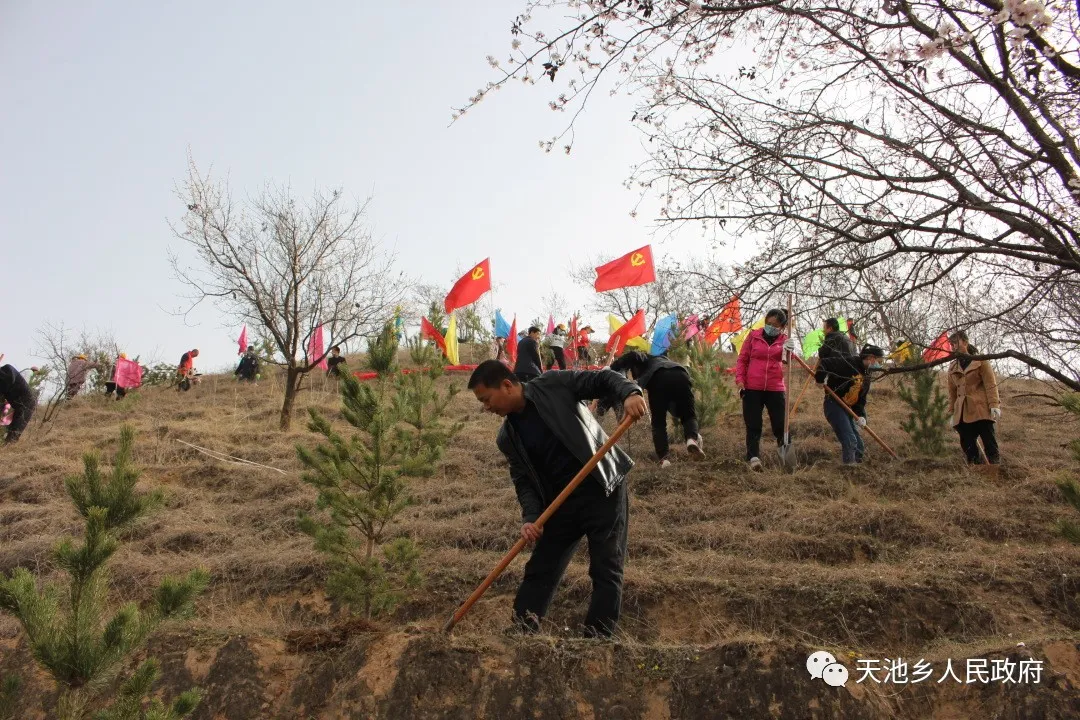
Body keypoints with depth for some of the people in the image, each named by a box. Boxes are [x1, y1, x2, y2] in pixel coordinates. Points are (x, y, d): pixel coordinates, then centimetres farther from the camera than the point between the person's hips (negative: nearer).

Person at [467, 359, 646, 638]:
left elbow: (602, 379, -7)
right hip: (561, 502, 5)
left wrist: (629, 393, -27)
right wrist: (530, 517, -12)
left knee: (606, 571, -3)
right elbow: (524, 480, 5)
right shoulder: (508, 438, 6)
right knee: (539, 571, 6)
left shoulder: (555, 384, -7)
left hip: (604, 489, -5)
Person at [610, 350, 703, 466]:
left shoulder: (644, 359, 33)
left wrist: (611, 371, 12)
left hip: (659, 379, -4)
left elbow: (632, 355, 6)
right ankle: (692, 438, -15)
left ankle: (664, 458, -6)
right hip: (681, 376, 4)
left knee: (658, 423, 8)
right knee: (689, 415, 16)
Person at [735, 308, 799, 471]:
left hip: (775, 389, 0)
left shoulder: (784, 340, 7)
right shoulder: (754, 335, 5)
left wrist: (789, 351, -35)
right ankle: (754, 457, 1)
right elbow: (742, 359, 9)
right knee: (753, 426, -1)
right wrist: (739, 379, -4)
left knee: (781, 425, 3)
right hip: (752, 389, 0)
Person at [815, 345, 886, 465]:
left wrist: (861, 415, -5)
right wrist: (821, 378, -32)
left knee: (859, 447, 9)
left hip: (847, 409, 9)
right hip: (833, 404, -9)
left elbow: (861, 399, 10)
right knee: (850, 442, -17)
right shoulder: (849, 363, -14)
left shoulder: (866, 376, 13)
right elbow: (825, 363, -20)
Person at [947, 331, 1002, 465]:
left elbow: (991, 384, -2)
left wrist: (994, 405, -13)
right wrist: (952, 412, 12)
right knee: (968, 447, 0)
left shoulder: (980, 361, 5)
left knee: (990, 445, -6)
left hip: (981, 409, -4)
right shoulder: (952, 367, 17)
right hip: (962, 413, 4)